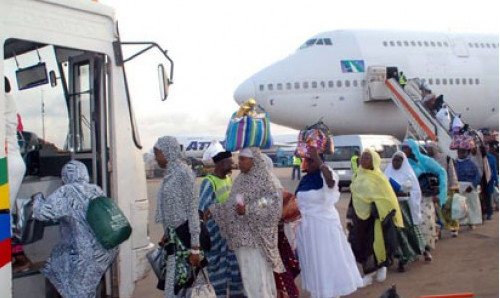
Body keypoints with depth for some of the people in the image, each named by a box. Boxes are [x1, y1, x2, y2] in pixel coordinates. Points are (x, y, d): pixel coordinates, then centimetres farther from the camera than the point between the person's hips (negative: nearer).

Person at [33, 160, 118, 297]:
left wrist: (38, 198, 5)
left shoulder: (67, 192, -12)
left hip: (89, 254, -8)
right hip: (108, 248, 8)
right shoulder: (96, 190, 8)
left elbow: (42, 212, -18)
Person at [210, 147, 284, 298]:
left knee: (257, 273, -7)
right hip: (243, 236, 7)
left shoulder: (263, 178, -8)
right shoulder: (241, 179, 14)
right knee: (249, 273, 11)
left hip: (256, 235, -7)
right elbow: (232, 205, 16)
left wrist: (248, 210, -26)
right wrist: (213, 210, 7)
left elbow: (273, 202, -19)